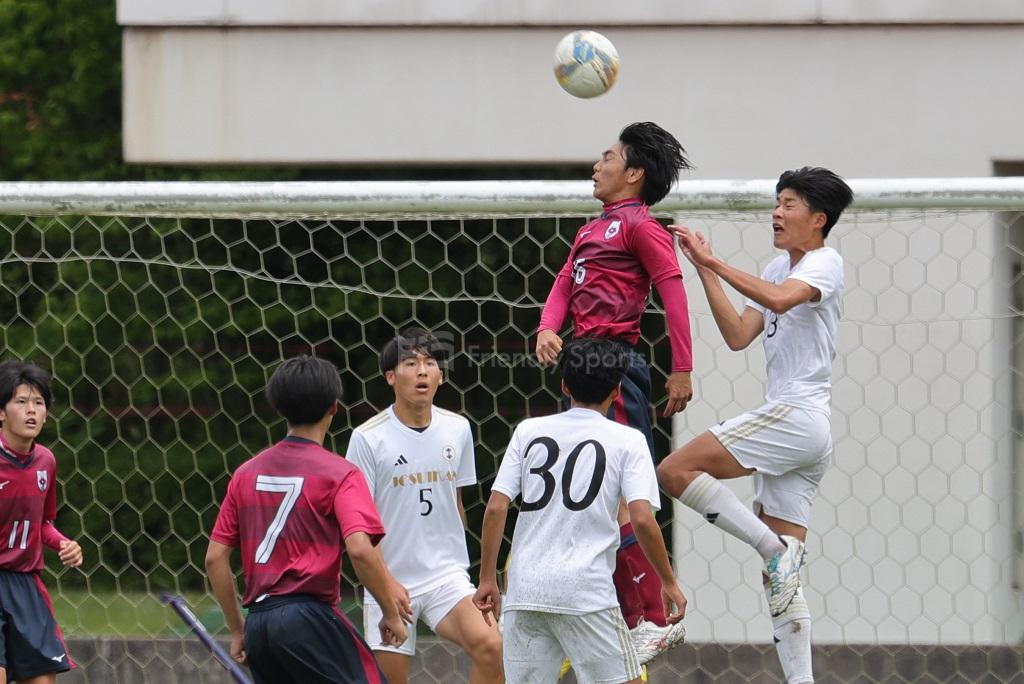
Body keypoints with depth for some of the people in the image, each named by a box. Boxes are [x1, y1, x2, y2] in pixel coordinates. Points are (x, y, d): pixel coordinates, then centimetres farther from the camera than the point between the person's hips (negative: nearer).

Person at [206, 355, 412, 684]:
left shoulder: (246, 473, 14)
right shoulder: (338, 473, -3)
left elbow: (215, 558, 13)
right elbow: (360, 549, -16)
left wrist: (237, 629, 21)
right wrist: (391, 613, -5)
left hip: (258, 623, 6)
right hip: (308, 616, -6)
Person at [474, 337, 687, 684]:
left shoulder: (529, 431, 11)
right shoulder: (627, 440, 2)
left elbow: (495, 508, 4)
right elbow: (642, 520, -9)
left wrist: (487, 580, 10)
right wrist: (669, 583, 2)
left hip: (524, 590, 4)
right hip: (586, 590, -4)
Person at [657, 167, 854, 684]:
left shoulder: (825, 263, -4)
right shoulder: (778, 269, 21)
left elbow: (781, 299, -25)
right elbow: (739, 336, 14)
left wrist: (715, 263, -22)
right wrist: (705, 271, 9)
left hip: (796, 416, -9)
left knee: (676, 470, -17)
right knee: (782, 576, 4)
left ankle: (774, 549, -15)